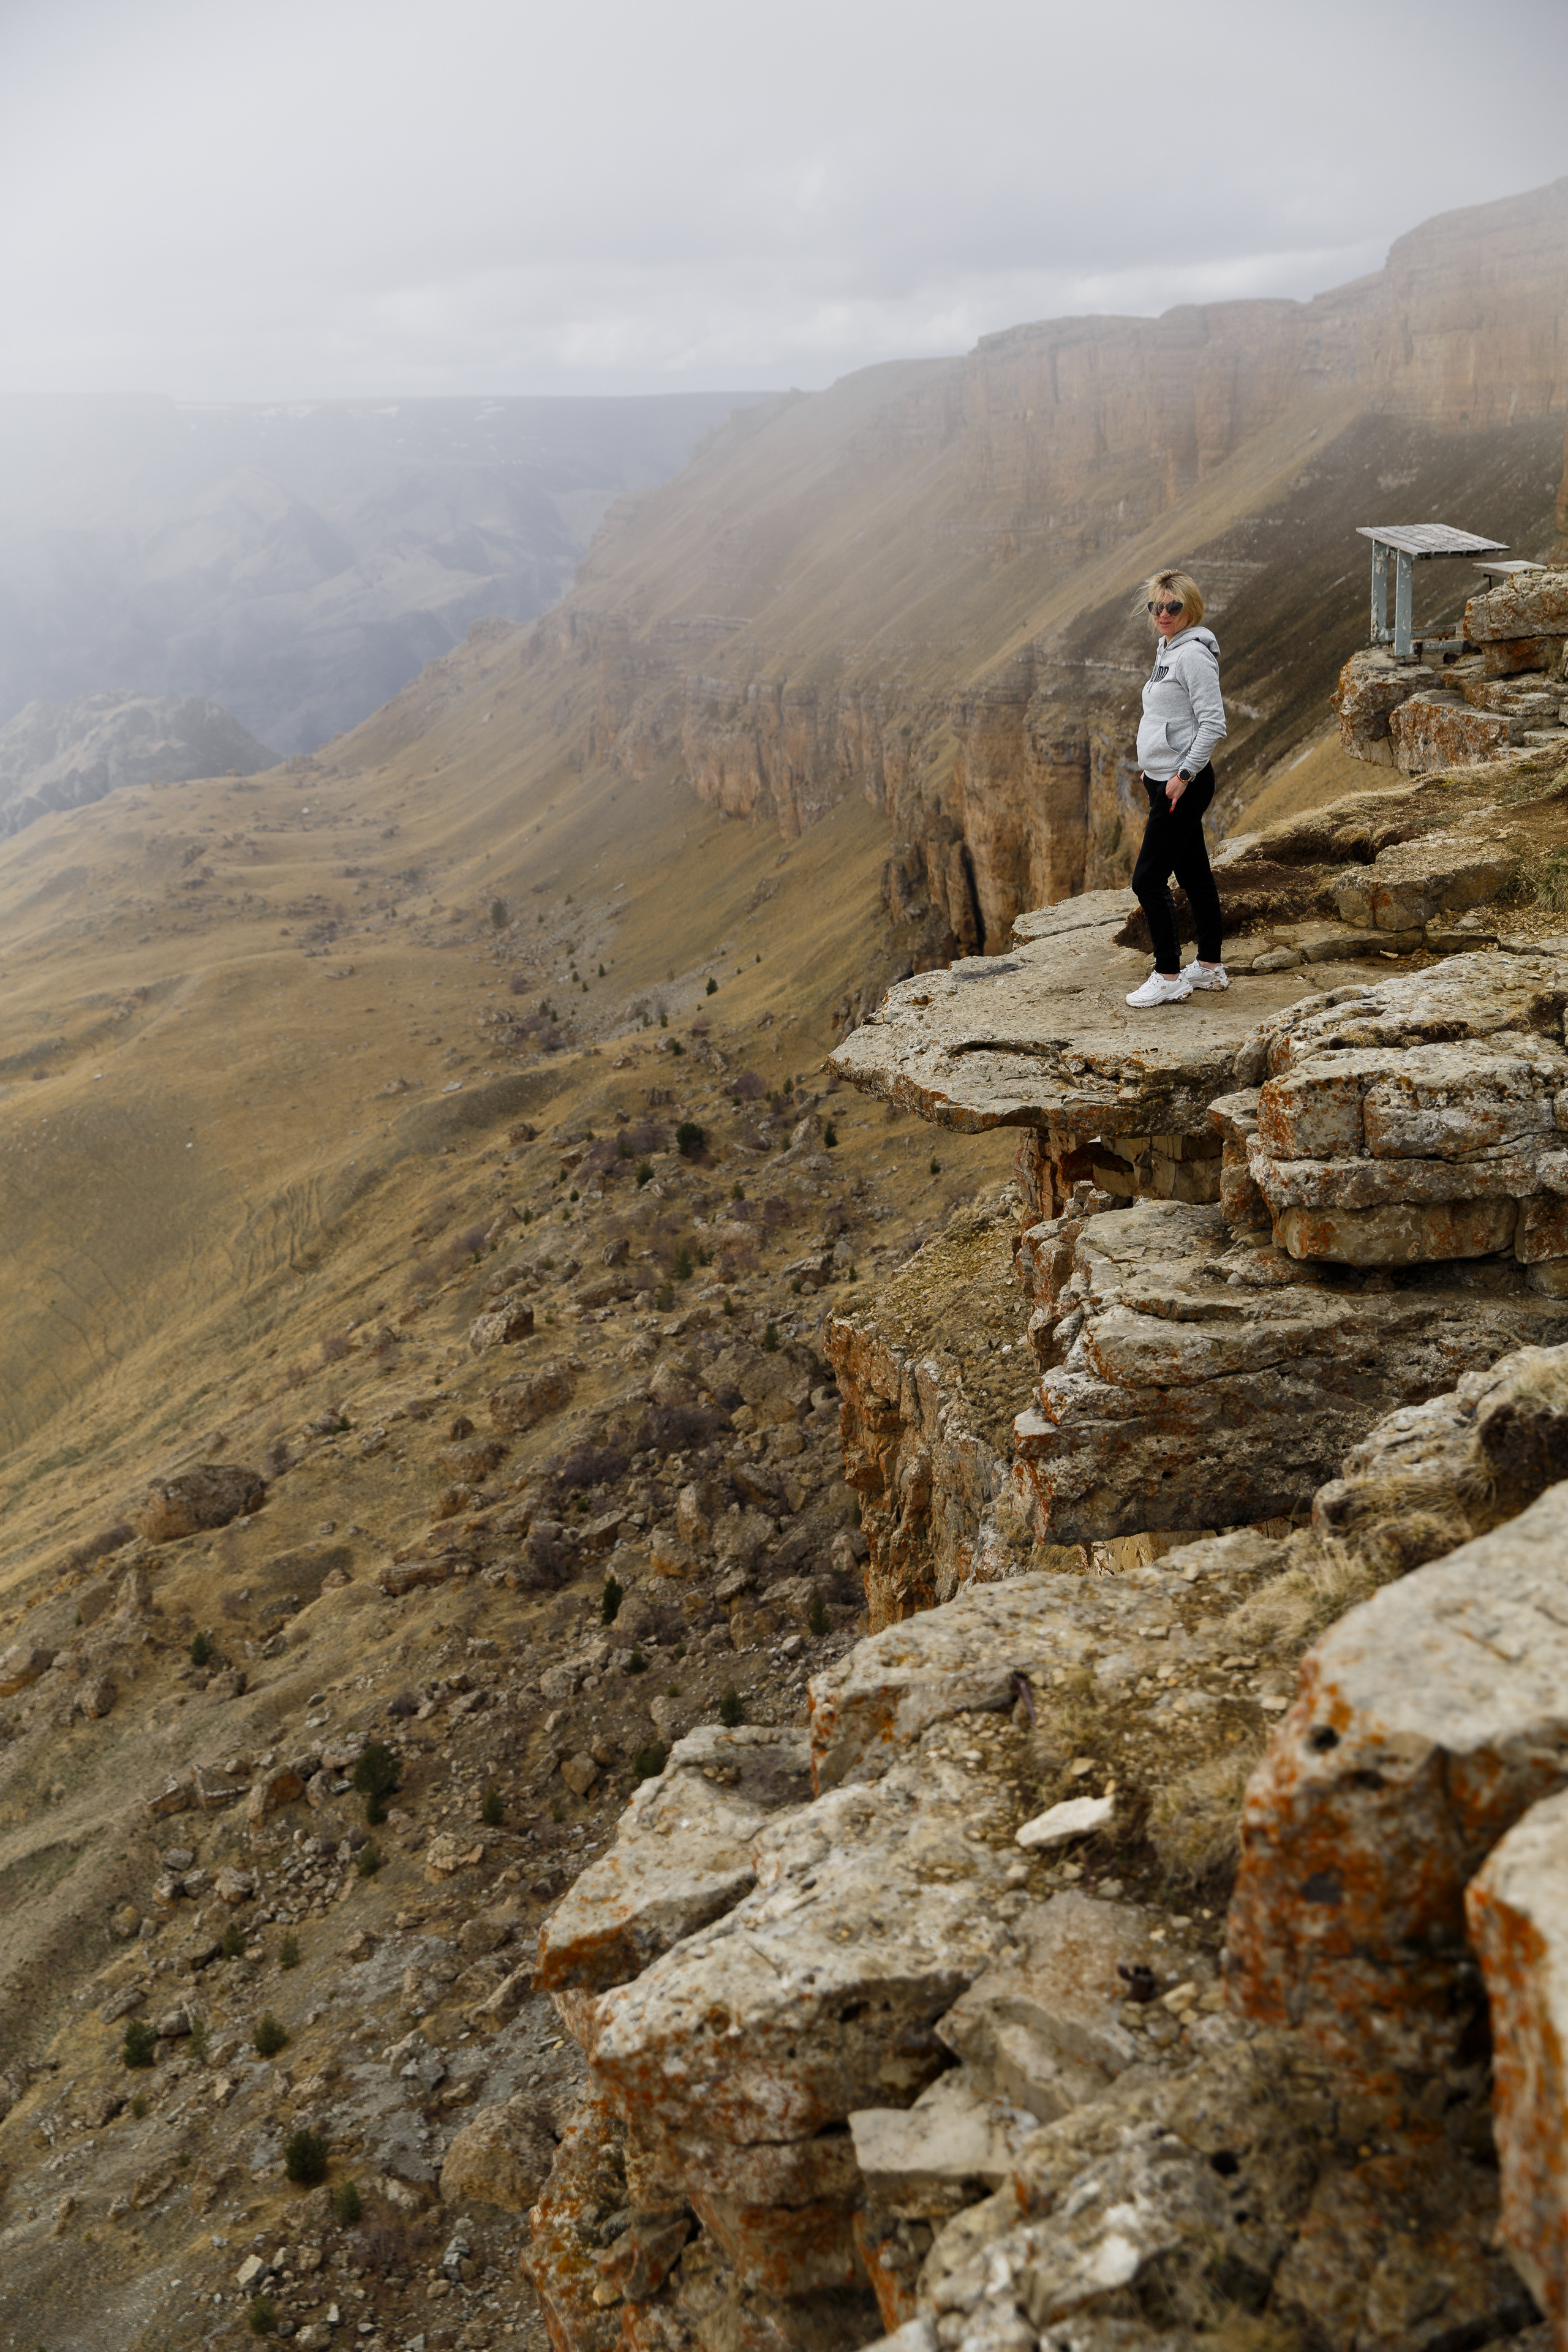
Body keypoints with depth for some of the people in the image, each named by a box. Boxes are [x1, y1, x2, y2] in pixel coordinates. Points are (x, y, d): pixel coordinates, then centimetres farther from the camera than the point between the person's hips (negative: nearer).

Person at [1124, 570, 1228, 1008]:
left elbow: (1213, 724, -20)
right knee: (1194, 874, 16)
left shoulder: (1194, 654, -15)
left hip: (1184, 785, -10)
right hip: (1167, 781, 10)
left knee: (1148, 880, -9)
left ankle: (1168, 978, -3)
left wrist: (1183, 774, -21)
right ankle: (1210, 966, 25)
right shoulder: (1167, 649, 14)